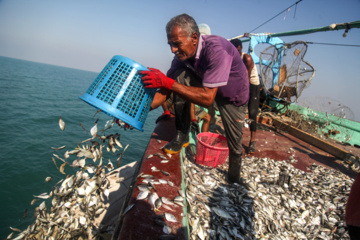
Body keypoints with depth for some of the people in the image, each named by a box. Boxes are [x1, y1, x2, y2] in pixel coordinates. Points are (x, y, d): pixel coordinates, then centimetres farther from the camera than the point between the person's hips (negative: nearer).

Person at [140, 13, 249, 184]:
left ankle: (234, 180, 35)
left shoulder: (216, 49, -38)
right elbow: (164, 92, -14)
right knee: (180, 76, -24)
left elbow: (207, 98, -43)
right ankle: (182, 136, -10)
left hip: (233, 95, -4)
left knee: (235, 145, 2)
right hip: (206, 85, 4)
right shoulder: (182, 55, -18)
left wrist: (168, 82, -46)